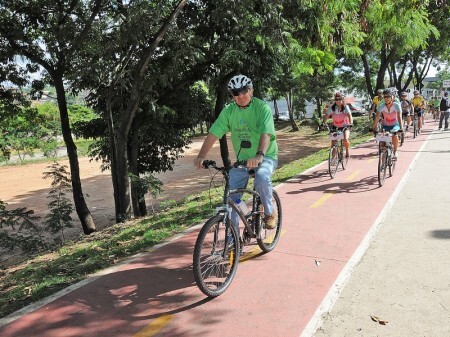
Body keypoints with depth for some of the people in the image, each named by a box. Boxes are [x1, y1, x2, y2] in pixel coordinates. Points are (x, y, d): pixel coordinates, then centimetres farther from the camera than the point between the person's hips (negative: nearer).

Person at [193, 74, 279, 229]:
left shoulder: (262, 108, -13)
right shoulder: (229, 111, -2)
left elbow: (266, 134, -28)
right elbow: (213, 134, -8)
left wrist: (260, 155, -46)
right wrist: (201, 156, -23)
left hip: (266, 157, -4)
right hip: (242, 158, 4)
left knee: (262, 176, -35)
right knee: (231, 197, -3)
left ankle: (270, 212, -9)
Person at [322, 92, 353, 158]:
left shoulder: (345, 107, -14)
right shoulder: (331, 107, -12)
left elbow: (349, 116, -27)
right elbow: (326, 116, -20)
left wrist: (351, 123, -46)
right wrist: (323, 123, -39)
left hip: (345, 127, -2)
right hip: (335, 127, 2)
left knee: (345, 140, -28)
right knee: (333, 144, -6)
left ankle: (347, 151, 2)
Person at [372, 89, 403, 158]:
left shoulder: (396, 105, -19)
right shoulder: (381, 106, -14)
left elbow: (399, 117, -27)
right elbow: (377, 117, -20)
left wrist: (401, 128, -39)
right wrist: (373, 127, -31)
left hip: (395, 125, -2)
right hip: (385, 125, 2)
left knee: (395, 135, -31)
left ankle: (395, 152, -10)